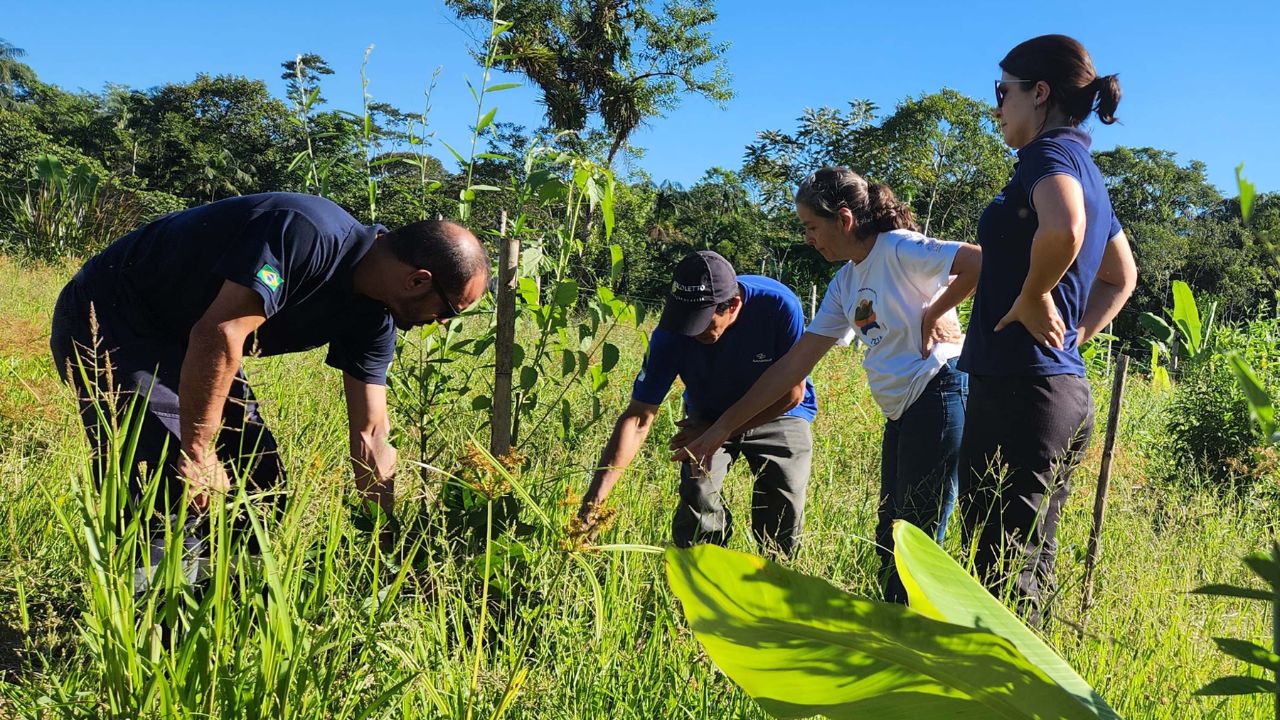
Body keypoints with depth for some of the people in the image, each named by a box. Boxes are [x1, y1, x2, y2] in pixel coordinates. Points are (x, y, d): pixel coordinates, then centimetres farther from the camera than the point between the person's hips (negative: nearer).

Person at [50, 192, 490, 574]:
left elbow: (371, 434, 0)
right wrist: (197, 452, -26)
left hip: (180, 342, 9)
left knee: (261, 484, 6)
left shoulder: (371, 318, -4)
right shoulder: (309, 236, -31)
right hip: (107, 319, -9)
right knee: (178, 494, -18)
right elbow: (220, 334, -34)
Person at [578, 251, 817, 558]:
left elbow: (792, 391, -20)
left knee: (783, 519, -10)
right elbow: (638, 417, -27)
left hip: (777, 417, -1)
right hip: (707, 417, 1)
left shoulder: (779, 305, -31)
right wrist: (594, 498, -36)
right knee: (697, 501, -19)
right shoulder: (670, 333, -27)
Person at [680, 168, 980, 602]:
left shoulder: (899, 249, -9)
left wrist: (932, 316, -12)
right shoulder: (845, 284, 14)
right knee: (888, 542, 12)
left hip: (938, 396, -9)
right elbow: (794, 365, 12)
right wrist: (721, 427, 10)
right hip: (900, 414, 9)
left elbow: (981, 262, -24)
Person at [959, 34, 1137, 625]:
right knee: (1030, 565, 15)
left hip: (1019, 386, -10)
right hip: (1068, 388, 10)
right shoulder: (1088, 171, 20)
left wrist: (1033, 299, -16)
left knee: (999, 565, -7)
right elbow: (1121, 277, 33)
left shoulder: (1051, 151, -8)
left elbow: (1063, 229, -32)